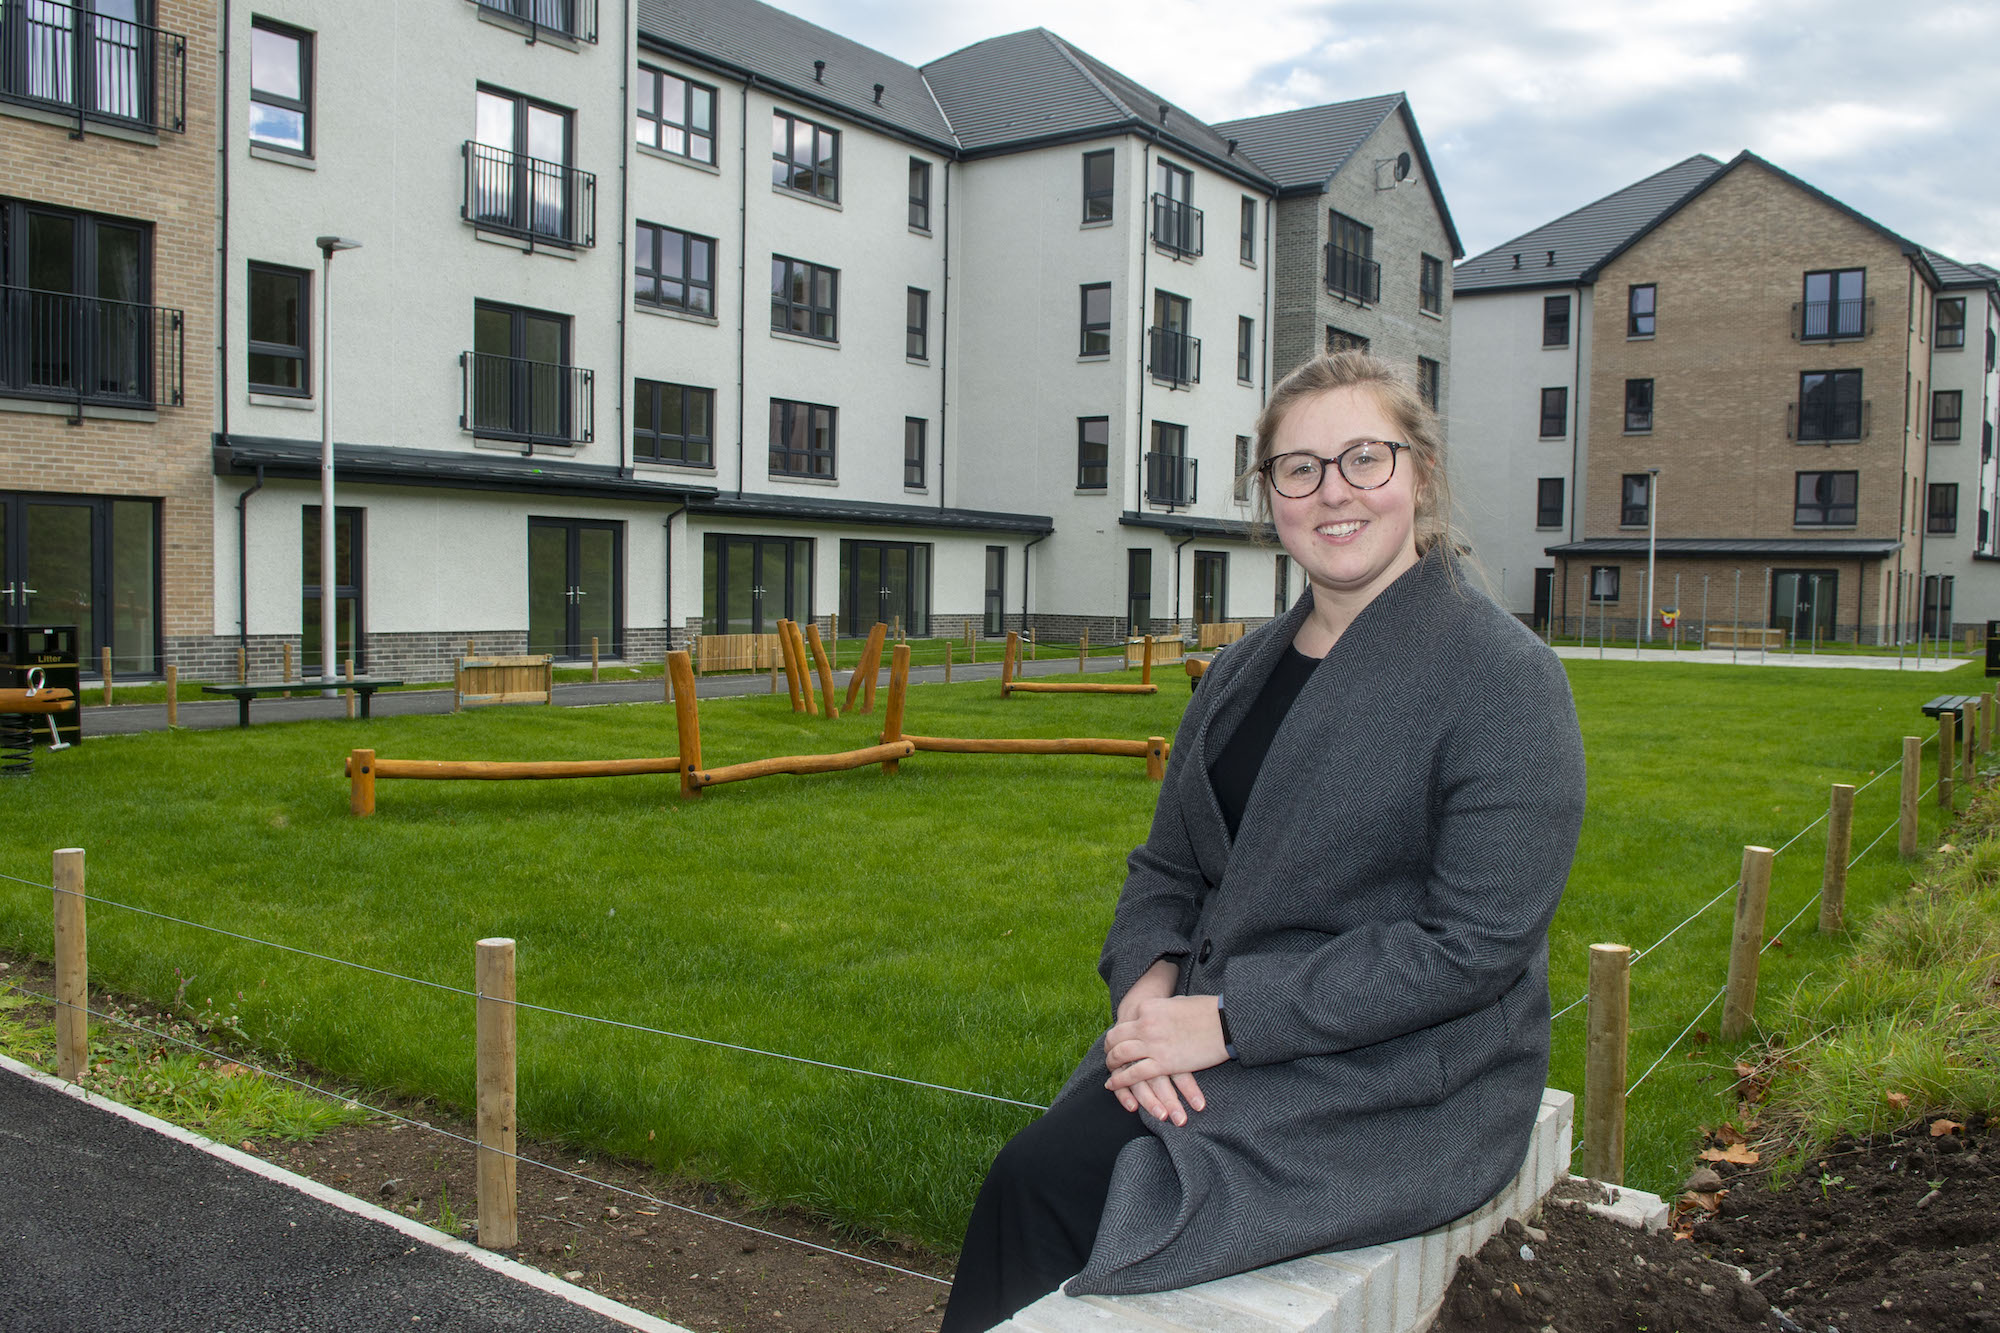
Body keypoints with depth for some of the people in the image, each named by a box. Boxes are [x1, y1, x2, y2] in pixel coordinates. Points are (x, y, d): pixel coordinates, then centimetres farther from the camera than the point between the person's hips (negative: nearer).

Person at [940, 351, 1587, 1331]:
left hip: (1395, 1089, -6)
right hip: (1217, 1042, 6)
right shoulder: (1241, 673, 12)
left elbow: (1477, 943, -17)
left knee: (1049, 1187, -21)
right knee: (1029, 1173, -20)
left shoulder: (1505, 680, -10)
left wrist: (1233, 1018, -18)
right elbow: (1166, 865, 14)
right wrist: (1147, 985, -8)